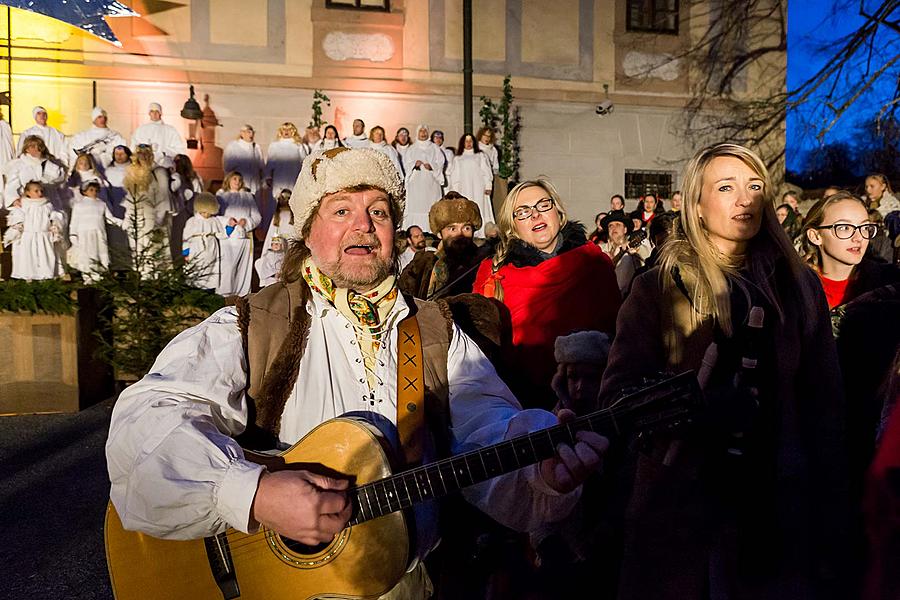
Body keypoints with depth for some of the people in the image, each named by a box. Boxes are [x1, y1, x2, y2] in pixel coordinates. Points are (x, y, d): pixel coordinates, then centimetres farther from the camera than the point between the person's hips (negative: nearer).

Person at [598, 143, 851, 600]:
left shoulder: (798, 287, 6)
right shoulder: (659, 288, -1)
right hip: (680, 497, -2)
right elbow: (619, 393, -8)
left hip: (776, 500, 2)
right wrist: (700, 406, -24)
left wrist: (830, 514, 1)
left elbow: (824, 406, 5)